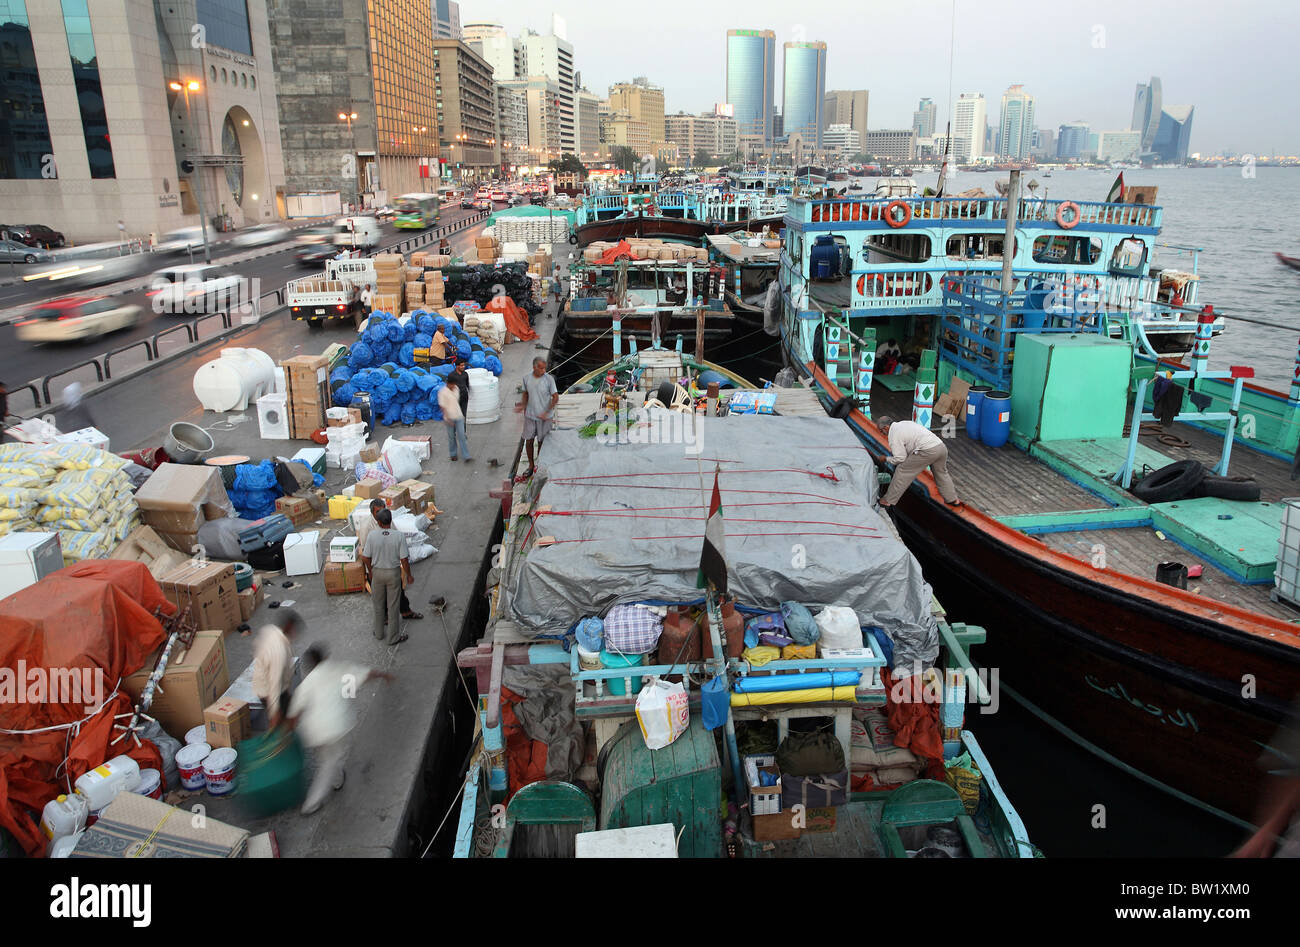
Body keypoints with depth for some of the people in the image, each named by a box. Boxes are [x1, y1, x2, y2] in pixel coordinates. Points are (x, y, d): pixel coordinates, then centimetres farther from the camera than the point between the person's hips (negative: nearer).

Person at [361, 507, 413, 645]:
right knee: (393, 606, 11)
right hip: (394, 573, -1)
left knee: (378, 604, 21)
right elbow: (404, 559, -15)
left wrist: (370, 572, 11)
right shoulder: (399, 536, -18)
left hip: (377, 572, 1)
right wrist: (408, 576, -1)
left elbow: (366, 558, -8)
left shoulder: (372, 535, -15)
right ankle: (393, 637, 22)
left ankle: (378, 632, 37)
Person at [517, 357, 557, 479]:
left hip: (545, 417, -3)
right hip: (530, 415, 3)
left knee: (542, 441, 8)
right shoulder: (526, 378, -4)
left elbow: (556, 398, -11)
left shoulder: (549, 379, -14)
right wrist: (523, 405, -5)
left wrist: (546, 412, -20)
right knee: (528, 440, 8)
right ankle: (531, 465, 26)